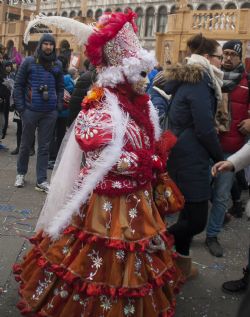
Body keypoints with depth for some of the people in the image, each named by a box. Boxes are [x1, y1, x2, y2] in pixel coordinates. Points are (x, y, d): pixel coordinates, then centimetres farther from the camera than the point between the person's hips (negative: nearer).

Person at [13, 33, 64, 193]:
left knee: (44, 146, 5)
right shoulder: (29, 62, -1)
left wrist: (59, 107, 2)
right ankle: (21, 173, 30)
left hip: (50, 113, 2)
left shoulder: (58, 64, 7)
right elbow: (19, 85, -1)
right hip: (31, 111, -2)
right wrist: (20, 107, -6)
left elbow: (60, 87, 12)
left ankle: (41, 181, 12)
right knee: (26, 144, 10)